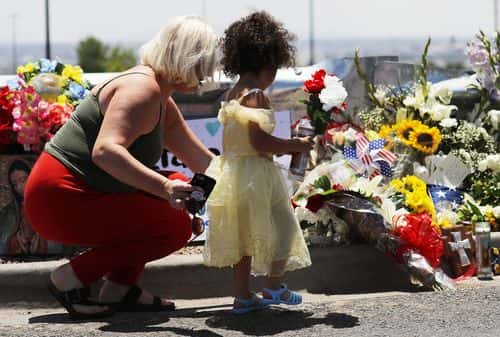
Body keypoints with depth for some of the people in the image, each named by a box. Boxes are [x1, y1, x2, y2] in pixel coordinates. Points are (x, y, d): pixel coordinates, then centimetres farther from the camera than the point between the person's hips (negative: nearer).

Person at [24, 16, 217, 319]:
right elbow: (105, 151, -32)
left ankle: (119, 287, 9)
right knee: (175, 225, -13)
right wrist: (164, 188, -39)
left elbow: (203, 161, 24)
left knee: (179, 186, 15)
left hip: (83, 195, 11)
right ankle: (72, 279, -7)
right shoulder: (142, 89, -17)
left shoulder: (165, 105, 15)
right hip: (59, 200, -11)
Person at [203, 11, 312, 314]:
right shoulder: (256, 96, -16)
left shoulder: (232, 95, 12)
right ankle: (275, 286, 12)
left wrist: (284, 147, 17)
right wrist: (294, 146, -12)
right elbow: (258, 140, -23)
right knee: (281, 225, 7)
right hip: (256, 173, -9)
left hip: (232, 170, 9)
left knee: (244, 234, 15)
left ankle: (243, 295, 18)